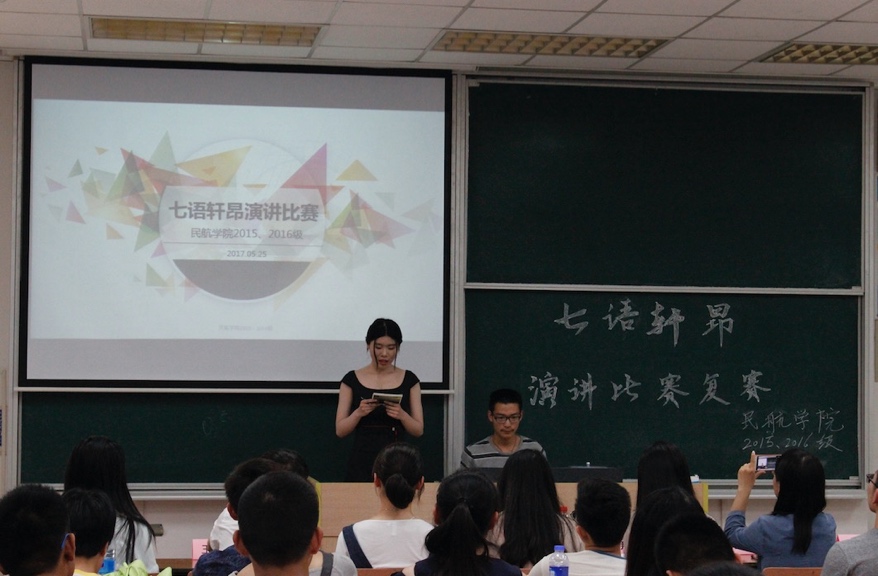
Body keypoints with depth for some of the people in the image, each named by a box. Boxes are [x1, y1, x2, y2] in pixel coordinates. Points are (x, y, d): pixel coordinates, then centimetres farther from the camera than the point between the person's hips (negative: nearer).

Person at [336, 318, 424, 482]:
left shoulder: (409, 380, 5)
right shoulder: (352, 380, 2)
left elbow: (418, 430, 2)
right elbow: (340, 430, 0)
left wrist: (402, 415, -17)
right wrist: (358, 412, -18)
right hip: (362, 462, -1)